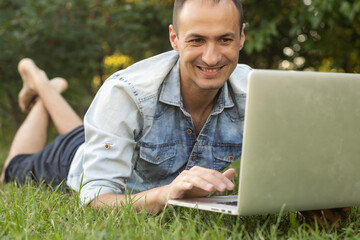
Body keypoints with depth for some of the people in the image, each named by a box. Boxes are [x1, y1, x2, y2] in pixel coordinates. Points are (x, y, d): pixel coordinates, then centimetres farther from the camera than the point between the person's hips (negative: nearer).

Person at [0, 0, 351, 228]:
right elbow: (95, 200, -50)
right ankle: (39, 86, 51)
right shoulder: (125, 92, -46)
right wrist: (164, 194, -71)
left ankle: (49, 90, 61)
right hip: (79, 159, -3)